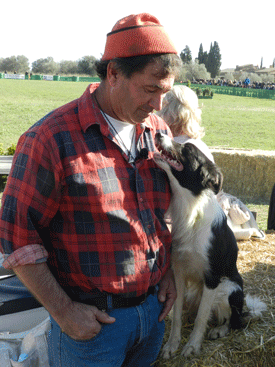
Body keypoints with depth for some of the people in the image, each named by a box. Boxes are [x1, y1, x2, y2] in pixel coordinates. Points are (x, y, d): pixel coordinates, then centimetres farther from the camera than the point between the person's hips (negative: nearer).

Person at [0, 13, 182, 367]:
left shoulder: (159, 132, 2)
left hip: (154, 307, 6)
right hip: (89, 319, -5)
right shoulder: (51, 138, -18)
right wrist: (63, 311, -14)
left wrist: (168, 272, 7)